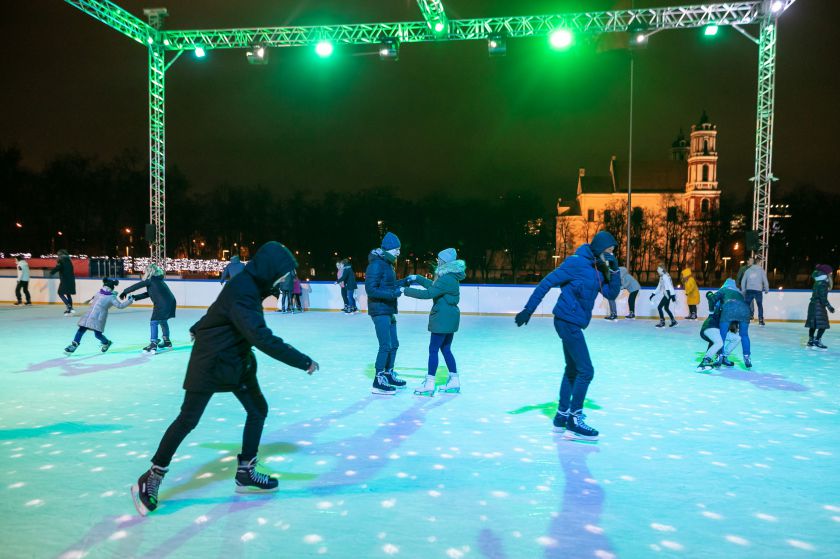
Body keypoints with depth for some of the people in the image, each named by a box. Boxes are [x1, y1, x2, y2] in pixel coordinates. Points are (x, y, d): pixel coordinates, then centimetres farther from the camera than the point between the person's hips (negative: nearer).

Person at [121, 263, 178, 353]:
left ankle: (153, 345, -5)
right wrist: (135, 297, 19)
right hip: (170, 303, 9)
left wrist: (125, 292, 7)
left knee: (154, 322, -3)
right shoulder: (157, 280, 21)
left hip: (163, 305, -9)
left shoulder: (151, 280, -5)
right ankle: (167, 342, 35)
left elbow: (136, 286, -3)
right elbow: (148, 294, 23)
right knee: (163, 321, 24)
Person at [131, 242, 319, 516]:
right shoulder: (242, 292, -29)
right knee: (188, 419, -2)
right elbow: (263, 337, -37)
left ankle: (245, 474, 17)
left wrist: (199, 329, 36)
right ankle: (151, 479, 15)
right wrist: (303, 361, -34)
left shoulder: (249, 285, 2)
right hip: (211, 362, -9)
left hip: (237, 360, 9)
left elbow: (217, 312, 20)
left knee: (258, 409, 6)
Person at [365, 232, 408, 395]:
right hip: (379, 311, -10)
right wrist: (393, 293, -26)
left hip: (389, 311, 10)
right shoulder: (377, 264, -18)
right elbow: (371, 289, -22)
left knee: (394, 344, 16)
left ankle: (388, 375, 30)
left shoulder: (387, 263, 11)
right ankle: (378, 382, 0)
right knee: (386, 346, -9)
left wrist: (405, 281, 9)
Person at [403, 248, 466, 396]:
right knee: (446, 349, 16)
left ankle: (429, 384, -1)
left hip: (443, 319, -10)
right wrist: (417, 278, 26)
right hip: (450, 318, 10)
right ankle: (454, 381, 22)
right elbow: (433, 285, 27)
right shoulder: (450, 276, 13)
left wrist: (406, 291, -20)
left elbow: (427, 293, -25)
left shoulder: (447, 279, -20)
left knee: (433, 350, -5)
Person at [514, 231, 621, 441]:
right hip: (568, 322, -10)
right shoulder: (577, 262, -13)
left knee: (572, 370, 17)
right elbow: (547, 282, -13)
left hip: (571, 324, 10)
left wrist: (614, 270, -6)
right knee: (585, 371, -7)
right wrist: (529, 309, -14)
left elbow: (611, 294, 9)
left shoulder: (599, 270, 11)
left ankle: (561, 416, 27)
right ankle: (574, 421, 1)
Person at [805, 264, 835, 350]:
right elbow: (823, 297, -19)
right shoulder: (823, 284, -16)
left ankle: (811, 342, 15)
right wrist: (829, 307, -16)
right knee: (823, 325, -7)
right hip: (819, 306, -10)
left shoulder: (818, 282, 12)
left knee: (813, 325, 12)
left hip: (813, 305, 10)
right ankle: (817, 342, -9)